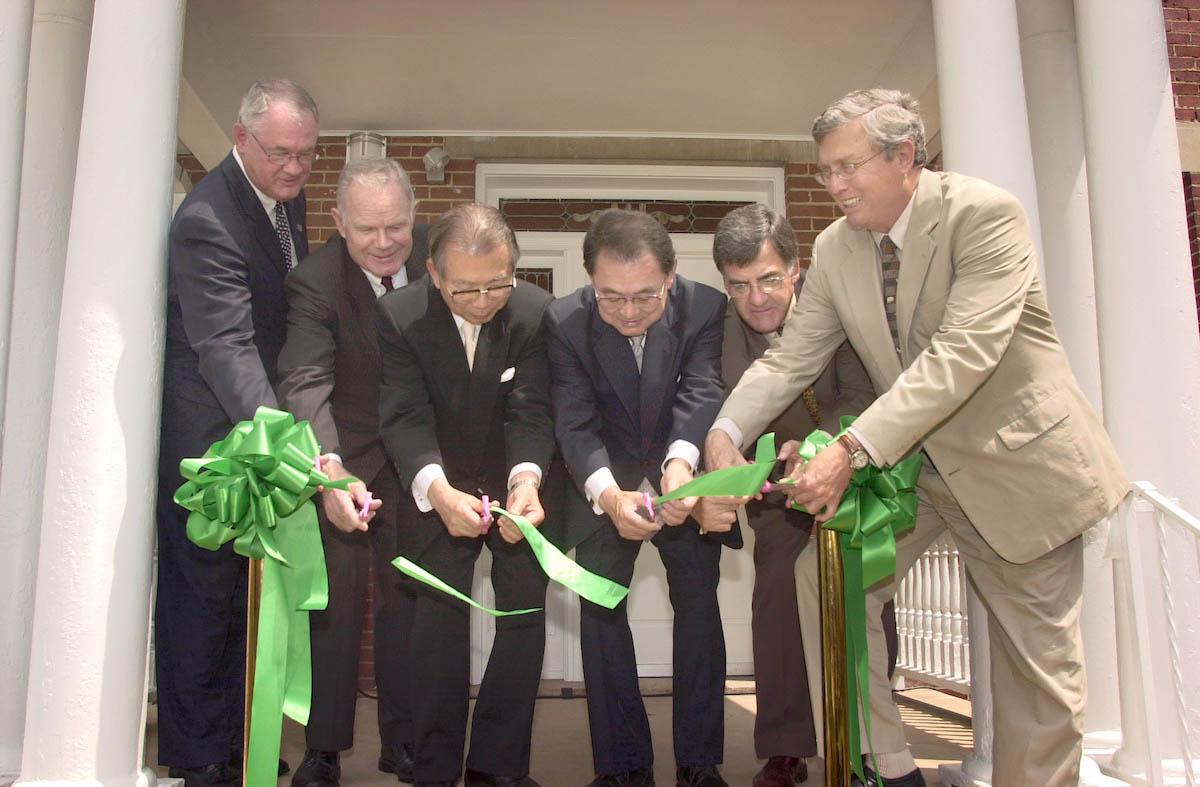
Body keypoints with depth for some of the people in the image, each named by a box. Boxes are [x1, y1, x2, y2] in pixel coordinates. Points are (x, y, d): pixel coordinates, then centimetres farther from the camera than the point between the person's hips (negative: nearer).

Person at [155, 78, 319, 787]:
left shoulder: (288, 196, 5)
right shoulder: (208, 219, -23)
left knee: (242, 590, 17)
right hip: (210, 433, -9)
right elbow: (225, 345, -32)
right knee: (201, 590, 2)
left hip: (261, 426, 9)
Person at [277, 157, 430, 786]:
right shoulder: (314, 281, -22)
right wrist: (329, 471, -49)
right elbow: (305, 382, -32)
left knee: (407, 594, 10)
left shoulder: (438, 250, -11)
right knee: (337, 596, 1)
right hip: (344, 456, -3)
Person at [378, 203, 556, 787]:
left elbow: (530, 410, -20)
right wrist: (438, 490, -41)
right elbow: (405, 415, -23)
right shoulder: (399, 316, -17)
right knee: (437, 611, -5)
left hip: (518, 481, 1)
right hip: (436, 486, -1)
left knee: (526, 609, -2)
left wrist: (526, 480, -40)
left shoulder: (536, 312, -17)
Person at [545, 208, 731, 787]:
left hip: (685, 479, 0)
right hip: (606, 484, 1)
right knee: (599, 607, -2)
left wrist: (681, 464, -52)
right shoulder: (565, 321, -19)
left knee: (698, 604, -1)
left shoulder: (705, 308, -20)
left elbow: (701, 393, -31)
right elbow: (575, 423, -25)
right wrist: (609, 495, -44)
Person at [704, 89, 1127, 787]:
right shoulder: (836, 248, -1)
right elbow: (791, 357, -2)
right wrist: (726, 431, -20)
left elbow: (963, 354, -31)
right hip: (909, 460, 5)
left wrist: (853, 450, -38)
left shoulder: (985, 214, -21)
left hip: (1013, 459, -5)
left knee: (1038, 662, 5)